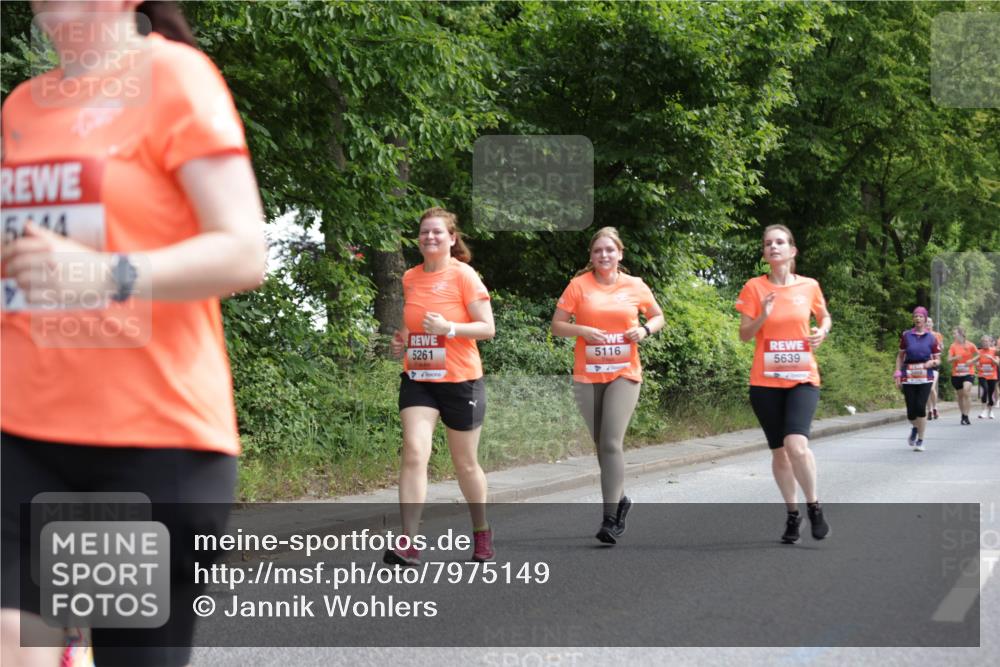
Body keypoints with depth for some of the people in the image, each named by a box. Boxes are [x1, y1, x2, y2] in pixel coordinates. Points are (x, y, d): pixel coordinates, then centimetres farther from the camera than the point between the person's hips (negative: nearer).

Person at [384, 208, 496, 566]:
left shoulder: (463, 275, -8)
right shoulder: (409, 278, 7)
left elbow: (487, 328, -10)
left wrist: (448, 328, -25)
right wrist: (401, 339, 3)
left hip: (461, 380, -3)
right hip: (417, 379, 3)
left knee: (465, 463, 9)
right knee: (414, 452, -15)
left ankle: (482, 533, 31)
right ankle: (409, 543, -18)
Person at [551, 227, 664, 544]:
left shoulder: (636, 286, 2)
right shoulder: (579, 285, 0)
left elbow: (658, 316, 16)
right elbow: (557, 325, 2)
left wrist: (645, 330, -6)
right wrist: (583, 330, -17)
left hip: (624, 374, -2)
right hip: (587, 376, 2)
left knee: (611, 443, -13)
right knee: (601, 444, 11)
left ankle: (610, 519, -13)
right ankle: (620, 499, 33)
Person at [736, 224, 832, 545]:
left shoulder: (809, 286, 1)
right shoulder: (754, 287, -2)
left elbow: (825, 317, 19)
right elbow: (744, 335, -1)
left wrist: (822, 331, -2)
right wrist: (763, 316, -19)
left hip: (803, 379, -1)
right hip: (766, 381, 1)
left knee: (796, 443, -21)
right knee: (779, 450, 7)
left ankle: (814, 506, 0)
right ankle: (792, 514, 25)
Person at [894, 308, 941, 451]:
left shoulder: (931, 338, 4)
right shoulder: (906, 335, 5)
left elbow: (938, 360, 9)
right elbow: (900, 356, 11)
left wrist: (932, 362, -13)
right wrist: (898, 374, 3)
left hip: (925, 376, -1)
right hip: (908, 377, 1)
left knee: (921, 407, -15)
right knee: (911, 411, -1)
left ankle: (920, 440, -2)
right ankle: (914, 428, 34)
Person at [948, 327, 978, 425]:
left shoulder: (970, 345, -3)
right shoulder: (953, 346, 1)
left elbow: (978, 355, 9)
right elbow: (949, 360, -4)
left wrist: (972, 360, -8)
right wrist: (955, 358, -24)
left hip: (968, 373, -3)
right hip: (956, 374, 3)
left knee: (967, 391, -22)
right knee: (960, 395, 9)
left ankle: (966, 416, -18)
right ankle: (963, 416, 26)